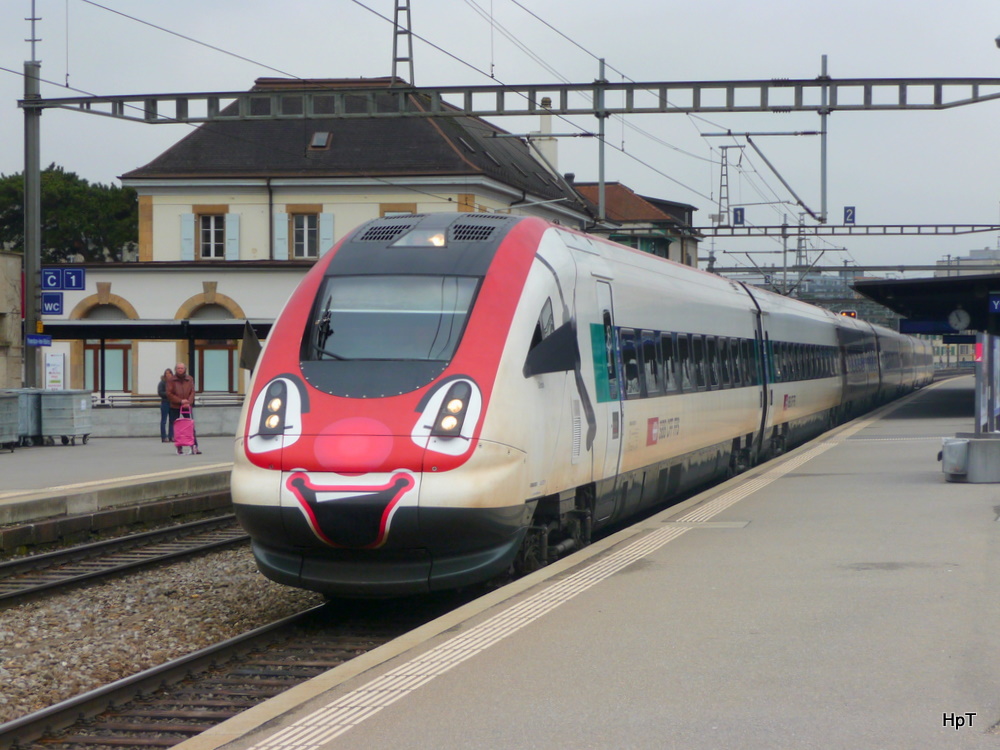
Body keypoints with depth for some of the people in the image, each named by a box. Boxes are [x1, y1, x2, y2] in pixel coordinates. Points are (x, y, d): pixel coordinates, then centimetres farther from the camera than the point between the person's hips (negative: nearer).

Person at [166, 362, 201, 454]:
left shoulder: (190, 379, 8)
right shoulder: (171, 380, 0)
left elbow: (192, 392, 4)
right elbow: (169, 394, -5)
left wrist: (189, 402, -13)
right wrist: (180, 401, -13)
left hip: (188, 406, 1)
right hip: (175, 407, -1)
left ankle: (195, 446, -4)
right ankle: (179, 448, 6)